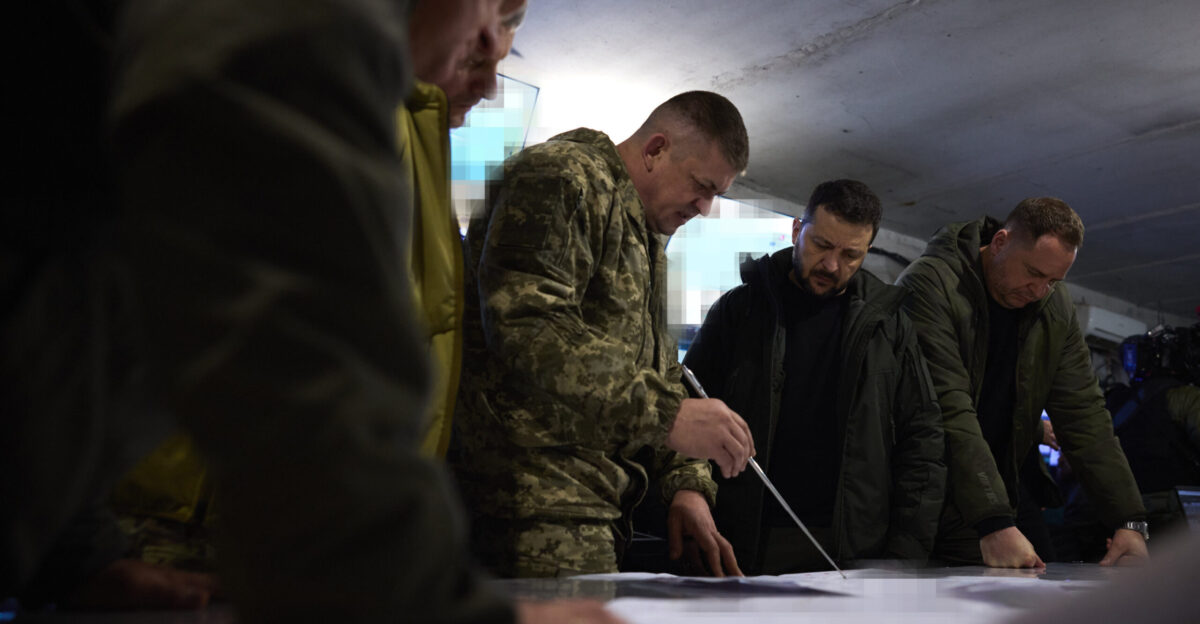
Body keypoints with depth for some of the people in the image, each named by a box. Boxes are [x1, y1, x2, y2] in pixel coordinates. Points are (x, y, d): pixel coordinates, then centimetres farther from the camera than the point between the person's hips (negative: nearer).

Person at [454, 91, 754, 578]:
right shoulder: (562, 176, -8)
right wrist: (666, 413, -26)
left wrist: (687, 484, 11)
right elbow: (525, 326, -23)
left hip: (597, 501, 10)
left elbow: (658, 366, 27)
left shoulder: (648, 238, 24)